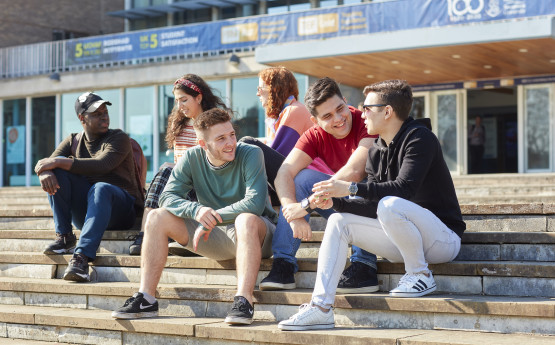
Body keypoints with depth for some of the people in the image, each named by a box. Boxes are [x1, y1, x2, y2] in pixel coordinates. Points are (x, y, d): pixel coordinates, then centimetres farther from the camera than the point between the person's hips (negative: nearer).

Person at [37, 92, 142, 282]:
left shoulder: (119, 138, -2)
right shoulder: (73, 141, 13)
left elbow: (101, 165, -22)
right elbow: (46, 163, -2)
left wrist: (57, 162, -25)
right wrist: (45, 172, -29)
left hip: (121, 210, -4)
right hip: (83, 210, 4)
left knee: (101, 188, -38)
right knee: (58, 171, -15)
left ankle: (82, 256, -51)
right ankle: (64, 237, -20)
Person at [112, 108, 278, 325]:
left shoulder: (250, 154, -15)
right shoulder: (193, 158, -3)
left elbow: (255, 203, -26)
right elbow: (167, 197, -8)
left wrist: (211, 218, -23)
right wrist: (196, 210, -29)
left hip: (257, 233, -5)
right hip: (215, 236, 5)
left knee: (246, 219, -40)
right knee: (157, 218, -8)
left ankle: (243, 301, -45)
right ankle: (146, 300, -12)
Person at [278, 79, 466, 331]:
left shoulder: (419, 138, -13)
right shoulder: (376, 152, 11)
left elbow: (405, 188, -28)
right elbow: (372, 208, 8)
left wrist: (351, 188, -28)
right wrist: (335, 201, -8)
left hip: (444, 237, -8)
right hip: (405, 243, 8)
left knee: (390, 205, -35)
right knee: (339, 221, -3)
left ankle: (420, 275, -12)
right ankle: (320, 308, -14)